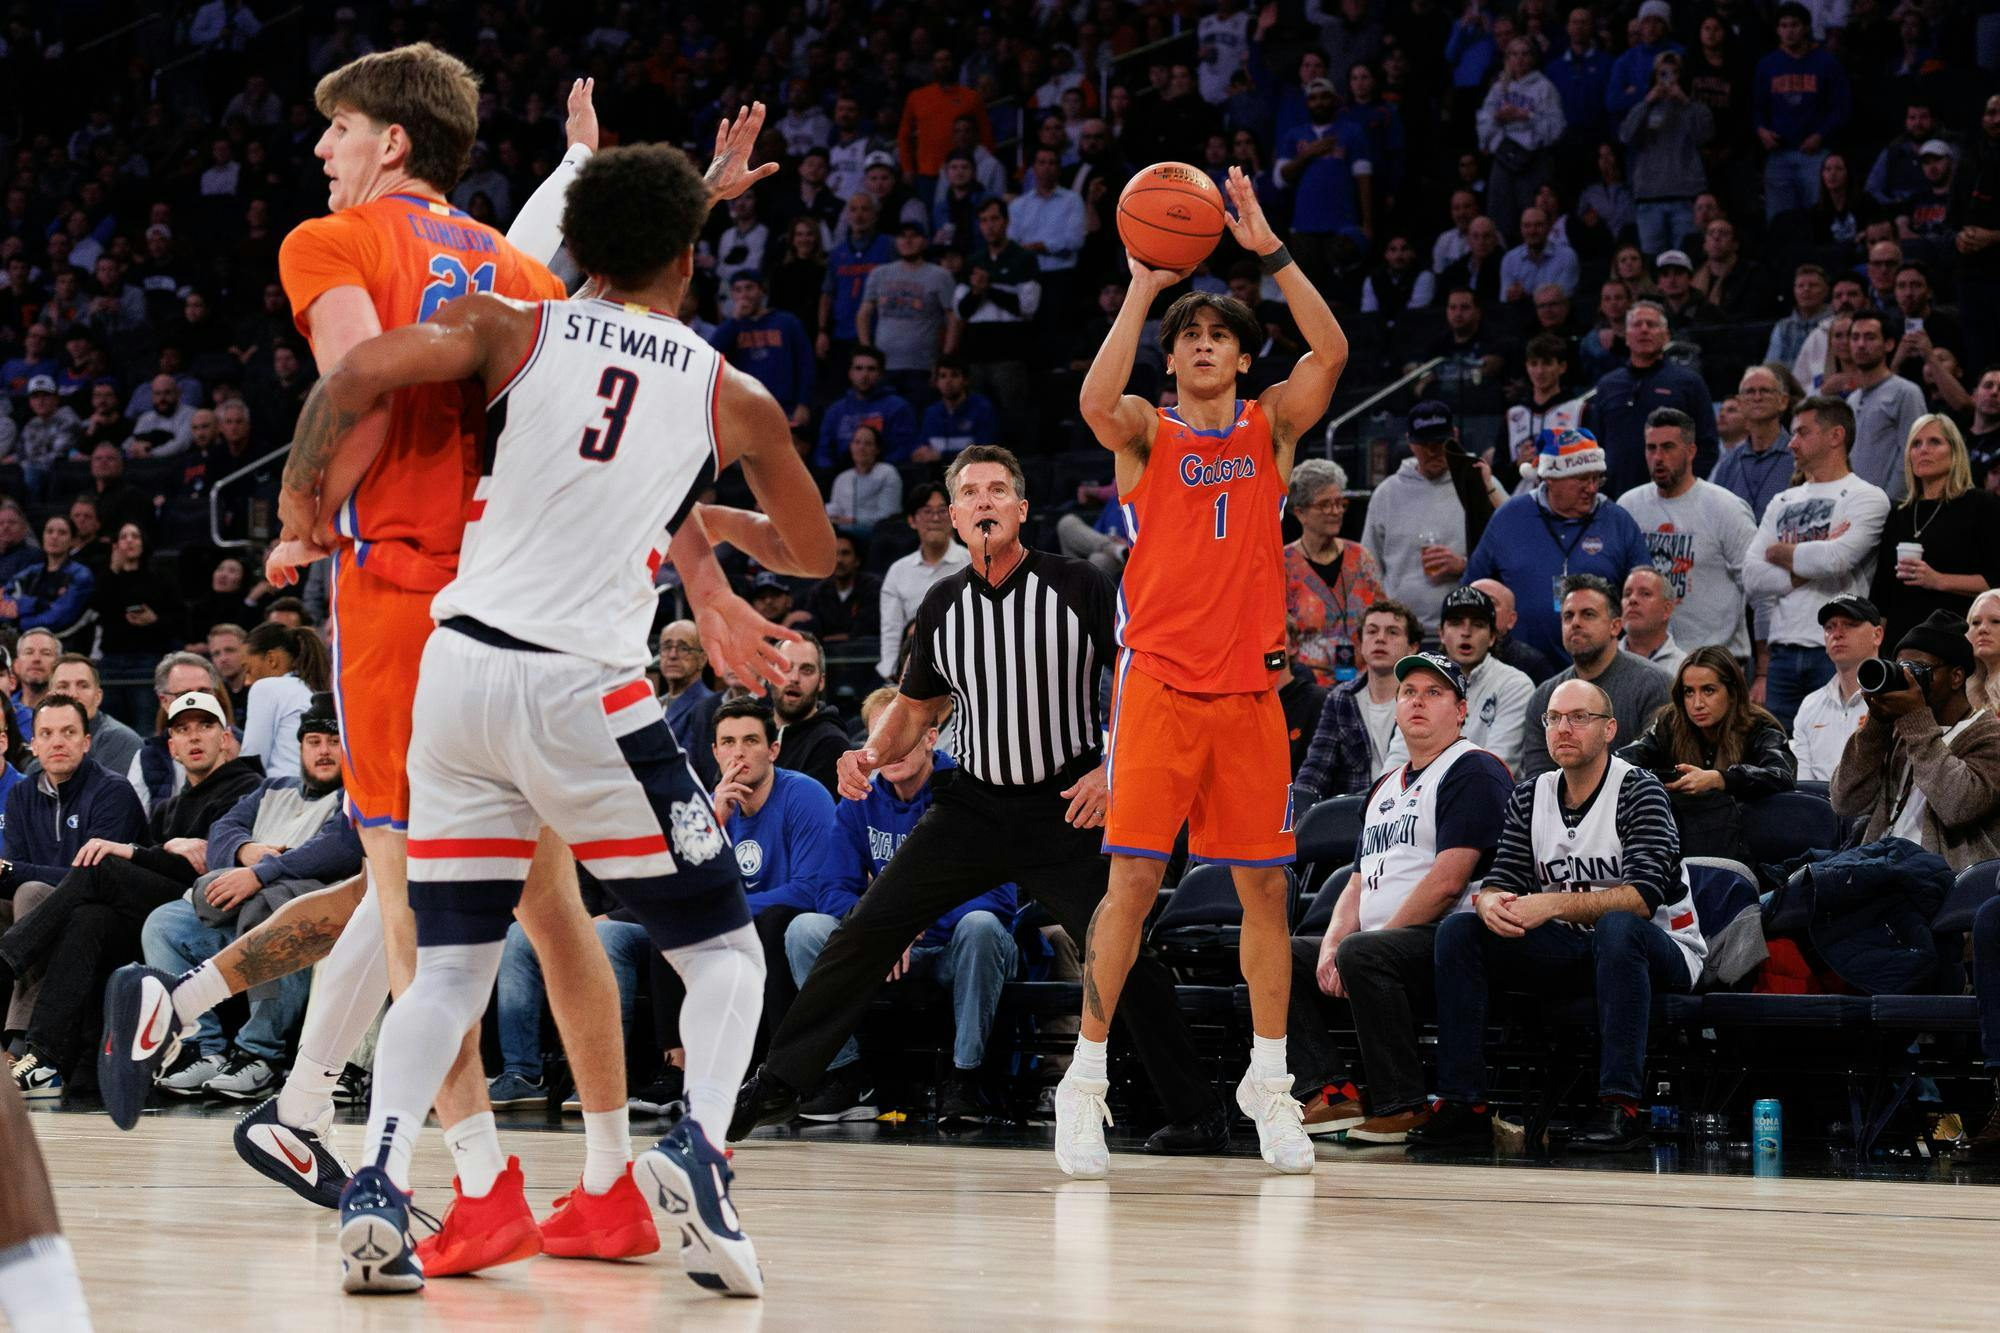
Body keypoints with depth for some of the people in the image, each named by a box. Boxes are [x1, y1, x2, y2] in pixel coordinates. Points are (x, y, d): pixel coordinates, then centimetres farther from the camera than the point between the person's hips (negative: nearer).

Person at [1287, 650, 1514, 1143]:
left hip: (1447, 939, -10)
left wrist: (1353, 948, -14)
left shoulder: (1474, 772, -5)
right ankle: (1335, 1094, -11)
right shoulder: (1386, 787, 24)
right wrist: (1331, 945, -1)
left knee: (1362, 954, -35)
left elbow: (1446, 881, -16)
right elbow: (1360, 880, 22)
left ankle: (1402, 1106, -27)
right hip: (1385, 942, 10)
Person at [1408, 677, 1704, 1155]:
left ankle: (1620, 1106, -40)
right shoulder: (1530, 798, 6)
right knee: (1458, 930, -12)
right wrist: (1491, 903, -26)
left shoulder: (1639, 790, -11)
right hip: (1568, 952, 5)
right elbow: (1500, 882, 0)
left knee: (1617, 927, -39)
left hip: (1657, 951, -5)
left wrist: (1554, 905, -34)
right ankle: (1462, 1106, -18)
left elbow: (1644, 896, -24)